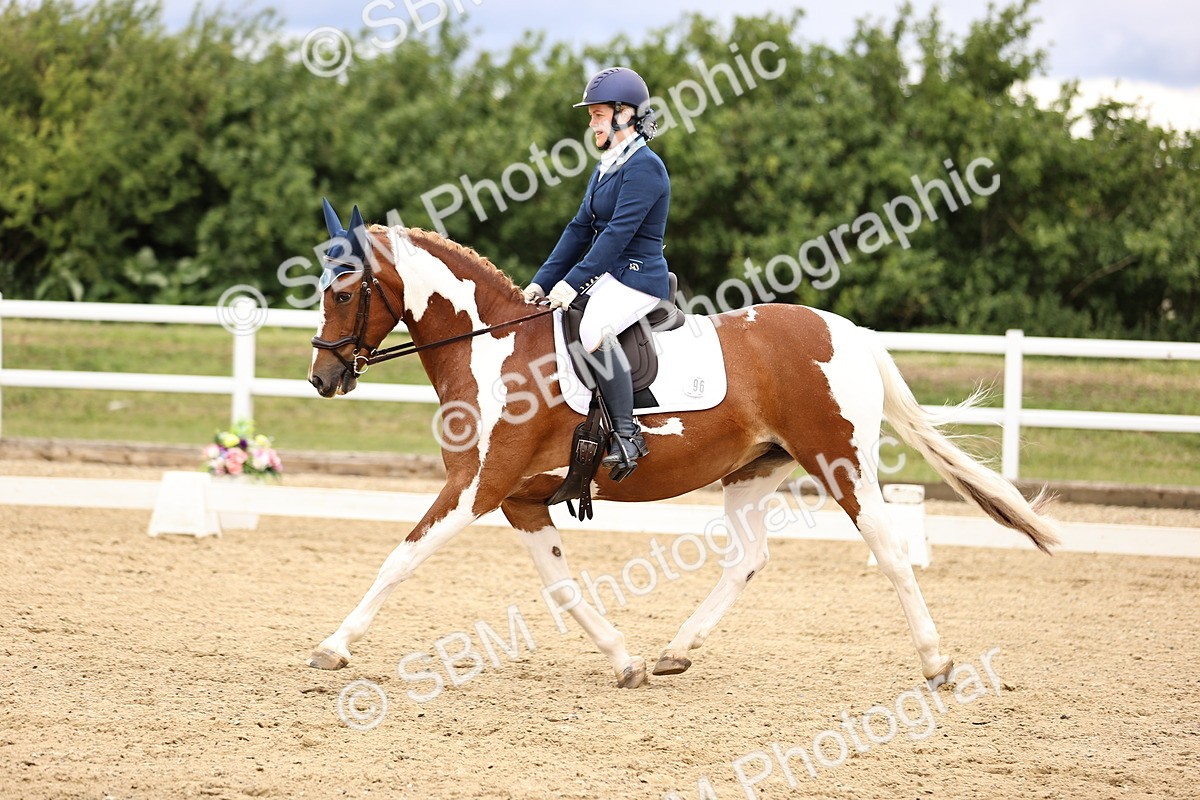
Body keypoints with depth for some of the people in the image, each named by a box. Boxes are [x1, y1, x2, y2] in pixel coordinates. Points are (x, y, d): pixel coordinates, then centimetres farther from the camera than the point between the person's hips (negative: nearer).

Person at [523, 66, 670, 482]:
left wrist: (573, 283, -26)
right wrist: (542, 282, 10)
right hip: (606, 276, 11)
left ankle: (626, 433, -29)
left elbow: (618, 233, -21)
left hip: (638, 278, -11)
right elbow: (580, 229, 18)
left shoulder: (644, 167, -13)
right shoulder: (607, 168, 17)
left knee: (593, 328, -36)